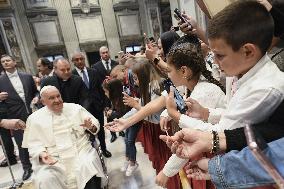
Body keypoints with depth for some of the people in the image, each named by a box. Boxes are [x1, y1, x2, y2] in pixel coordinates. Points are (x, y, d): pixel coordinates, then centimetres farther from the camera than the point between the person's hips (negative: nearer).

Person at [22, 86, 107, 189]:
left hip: (81, 151, 0)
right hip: (53, 159, 1)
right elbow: (34, 144, 5)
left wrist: (91, 126, -17)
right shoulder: (34, 118, 5)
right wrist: (42, 154, -16)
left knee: (90, 168, -27)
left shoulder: (75, 108, 6)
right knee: (45, 180, -26)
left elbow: (95, 124, 7)